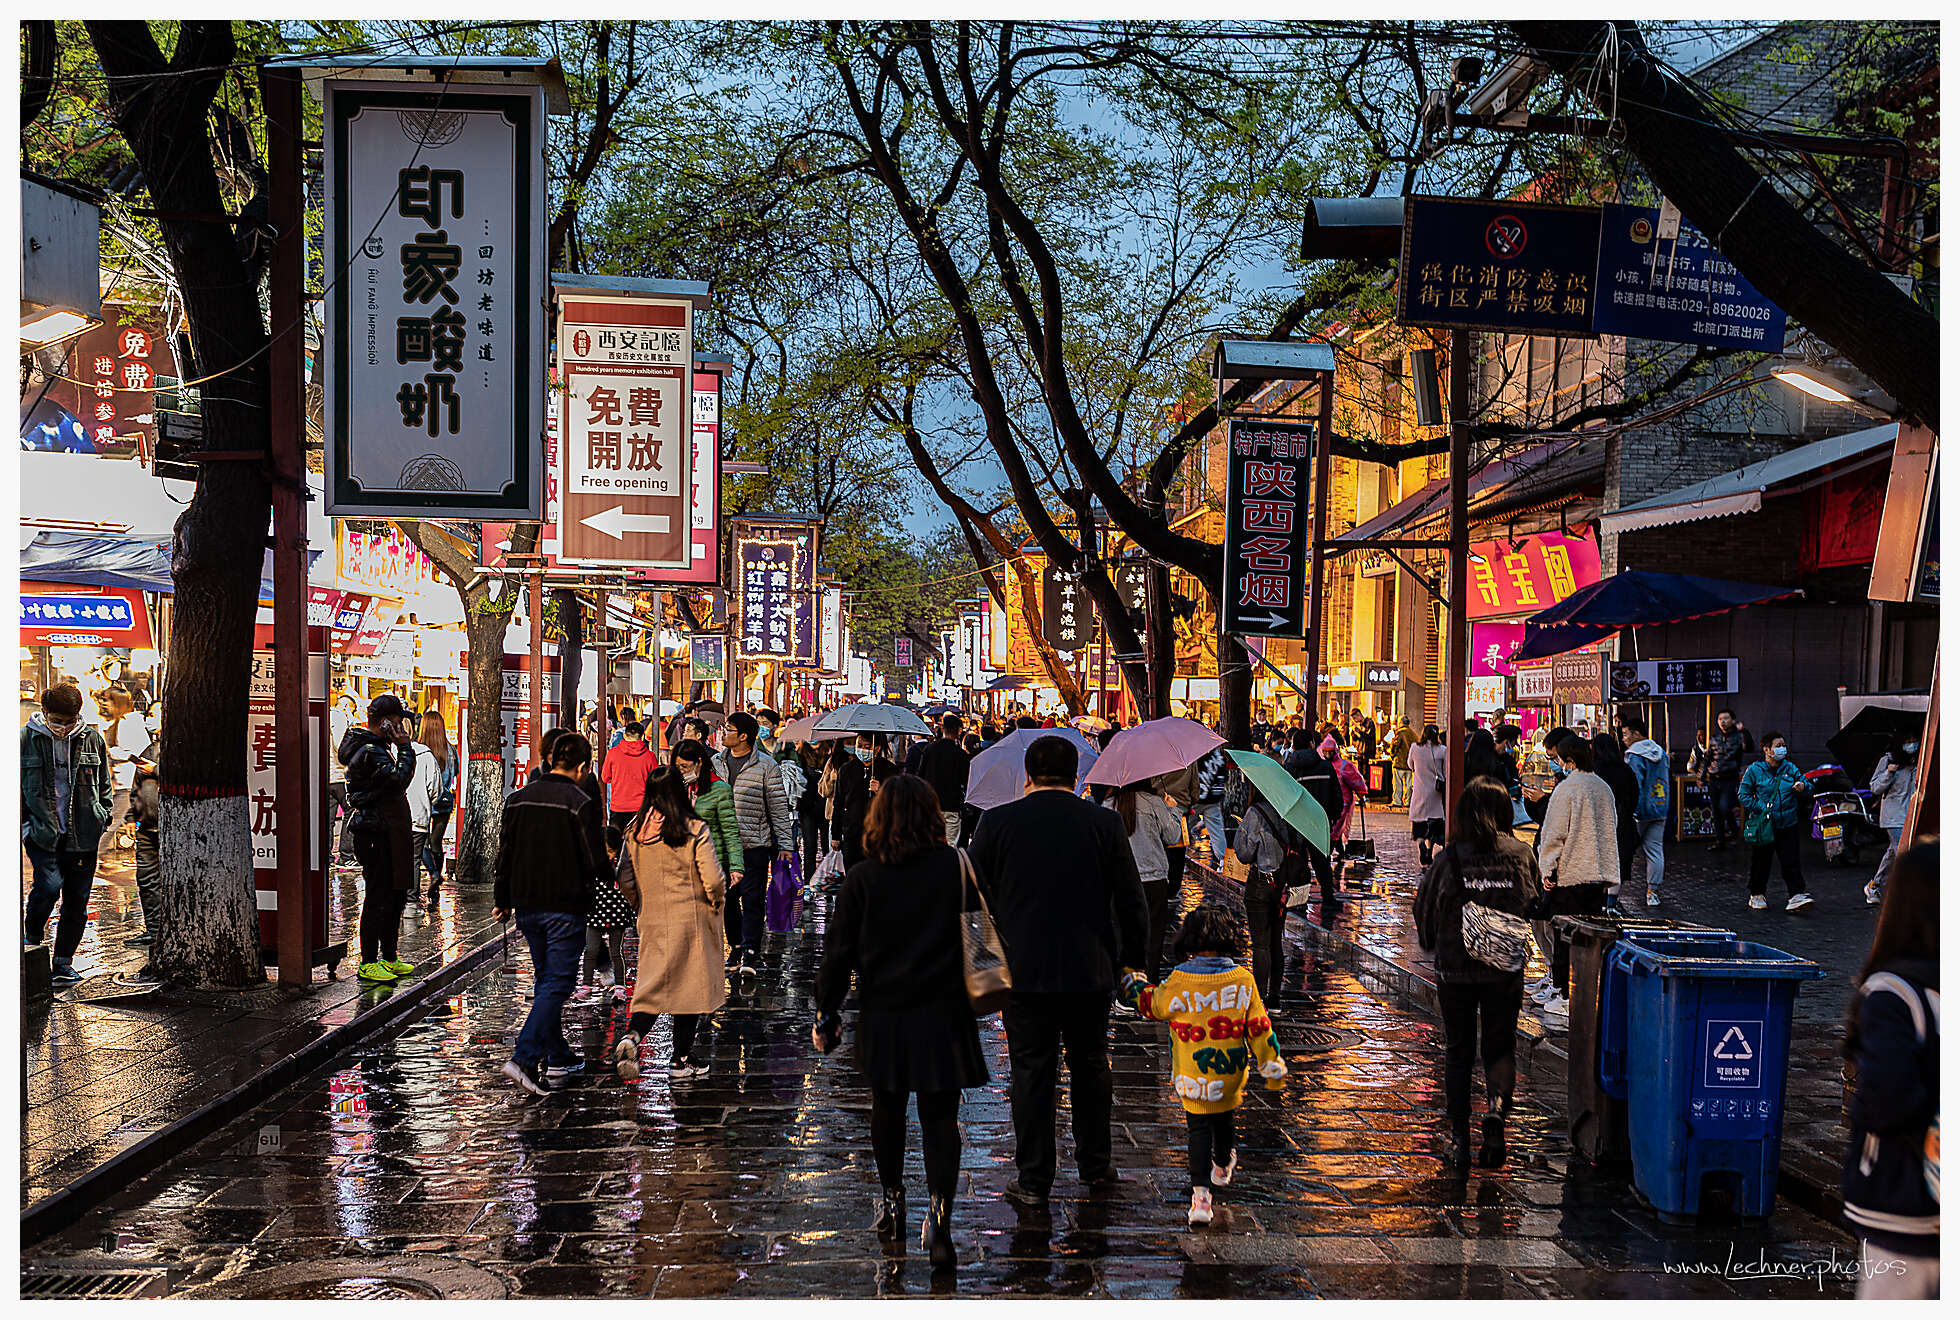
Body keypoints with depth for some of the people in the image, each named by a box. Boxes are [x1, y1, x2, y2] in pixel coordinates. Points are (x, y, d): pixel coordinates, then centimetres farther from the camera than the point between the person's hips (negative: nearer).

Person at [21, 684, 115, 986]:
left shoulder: (92, 739, 6)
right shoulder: (26, 740, 0)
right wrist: (22, 825, 1)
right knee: (49, 884, -20)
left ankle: (63, 961, 17)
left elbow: (104, 785, 17)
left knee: (77, 898, 3)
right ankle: (33, 938, 8)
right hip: (41, 833, -2)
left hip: (83, 835, 2)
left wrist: (103, 818, 10)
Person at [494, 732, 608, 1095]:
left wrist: (502, 900, 20)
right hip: (565, 907, -6)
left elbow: (505, 854, 11)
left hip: (526, 905, 7)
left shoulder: (518, 799, 6)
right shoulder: (580, 803, -12)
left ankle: (558, 1057, 26)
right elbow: (596, 861, -12)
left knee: (545, 979, 18)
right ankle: (524, 1059, -16)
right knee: (556, 985, -4)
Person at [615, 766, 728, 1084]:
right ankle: (681, 1059, 13)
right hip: (691, 919, -4)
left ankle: (632, 1037, -14)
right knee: (691, 984, 7)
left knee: (654, 984, 10)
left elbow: (625, 881, 4)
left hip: (652, 923, 4)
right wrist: (717, 901, 5)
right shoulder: (695, 830, -12)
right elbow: (713, 879, -15)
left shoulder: (635, 831, 0)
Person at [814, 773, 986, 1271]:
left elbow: (839, 951, -2)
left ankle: (892, 1204, 33)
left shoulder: (861, 878, -5)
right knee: (940, 1115, 4)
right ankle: (939, 1208, -13)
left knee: (887, 1110, 19)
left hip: (883, 1014, 1)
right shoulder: (956, 867, -7)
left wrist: (827, 1013, 6)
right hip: (941, 1011, -1)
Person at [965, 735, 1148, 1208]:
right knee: (1090, 1067, 17)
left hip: (1022, 971, -1)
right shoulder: (1104, 822, -4)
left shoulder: (996, 822, -5)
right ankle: (1095, 1164, 28)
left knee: (1031, 1072, 6)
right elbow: (1131, 900, 0)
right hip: (1090, 972, 1)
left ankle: (1033, 1179, 11)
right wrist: (1134, 957, 11)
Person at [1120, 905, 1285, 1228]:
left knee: (1198, 1128, 3)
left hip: (1193, 1077, -3)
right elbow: (1259, 1027, -2)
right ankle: (1223, 1167, 48)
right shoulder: (1243, 980, -9)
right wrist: (1271, 1067, 8)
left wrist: (1130, 979, 21)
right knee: (1223, 1119, 24)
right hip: (1231, 1074, 3)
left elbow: (1150, 1004, 3)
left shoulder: (1178, 982, -15)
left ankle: (1201, 1194, -9)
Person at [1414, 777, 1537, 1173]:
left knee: (1457, 1052, 12)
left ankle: (1459, 1138, 11)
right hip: (1507, 971, 1)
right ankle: (1497, 1104, -11)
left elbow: (1424, 910, 1)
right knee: (1501, 1047, 16)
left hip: (1455, 970, -1)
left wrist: (1433, 947, 20)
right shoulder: (1522, 855, -4)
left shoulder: (1448, 858, -8)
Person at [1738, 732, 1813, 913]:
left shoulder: (1790, 769, 7)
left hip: (1788, 825, 2)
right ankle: (1756, 895, 22)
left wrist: (1803, 786, -16)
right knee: (1760, 862, 6)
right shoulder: (1754, 770, -2)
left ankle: (1797, 896, -7)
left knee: (1791, 861, -5)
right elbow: (1743, 794, -1)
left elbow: (1808, 788, 9)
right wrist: (1759, 808, -14)